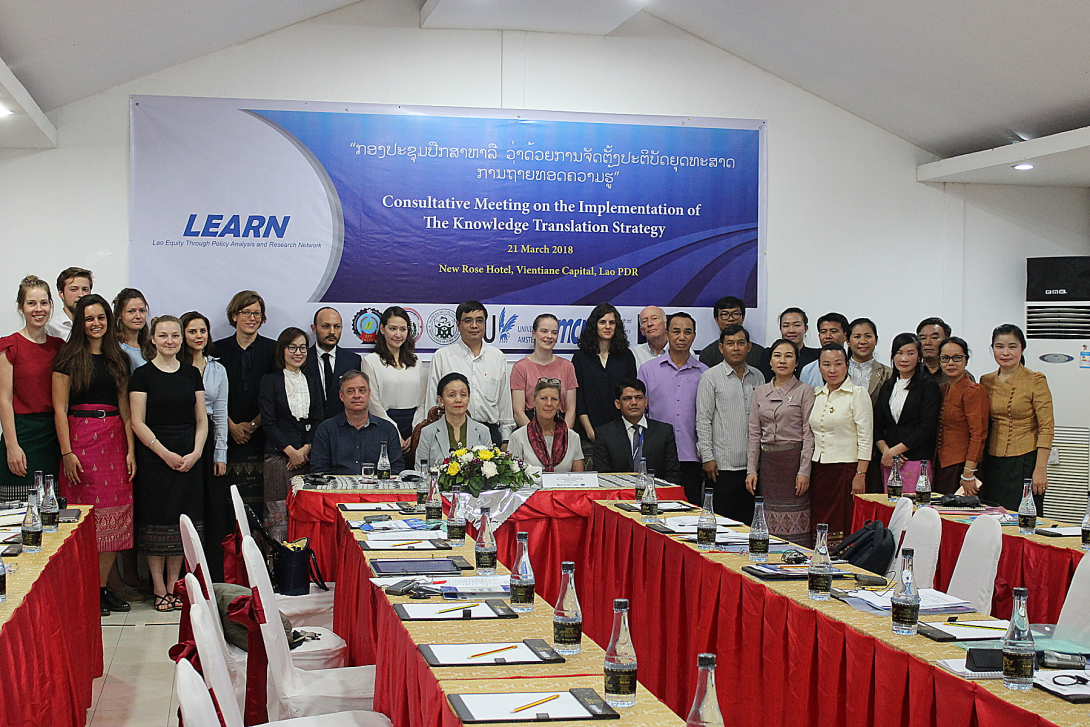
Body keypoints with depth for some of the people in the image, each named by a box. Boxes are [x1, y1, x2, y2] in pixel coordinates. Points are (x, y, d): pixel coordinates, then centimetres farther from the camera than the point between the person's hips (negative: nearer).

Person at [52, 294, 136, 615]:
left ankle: (104, 586, 10)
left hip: (115, 439, 4)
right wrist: (66, 452, -12)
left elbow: (125, 407, 11)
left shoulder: (118, 359, 14)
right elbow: (60, 408, -4)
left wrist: (131, 449, 3)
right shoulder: (69, 359, 0)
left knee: (114, 516, 3)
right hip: (80, 438, -4)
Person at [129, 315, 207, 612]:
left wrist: (196, 453, -5)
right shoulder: (142, 375, -1)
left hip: (189, 457, 3)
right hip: (154, 456, -3)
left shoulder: (192, 374, 10)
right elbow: (138, 423, -6)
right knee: (156, 518, -1)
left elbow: (202, 420, 10)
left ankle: (173, 586, 12)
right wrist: (166, 454, -12)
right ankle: (159, 589, 6)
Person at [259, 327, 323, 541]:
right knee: (278, 517, -8)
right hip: (278, 457, -4)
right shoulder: (270, 381, 4)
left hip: (307, 457, 4)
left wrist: (306, 449, -5)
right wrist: (291, 451, -11)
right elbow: (269, 422, -3)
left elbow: (318, 421, 11)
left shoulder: (312, 383, 17)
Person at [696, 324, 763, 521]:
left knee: (747, 519, 8)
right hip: (723, 464, -4)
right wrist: (707, 457, -10)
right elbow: (703, 420, -4)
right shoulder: (711, 377, -2)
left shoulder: (758, 377, 11)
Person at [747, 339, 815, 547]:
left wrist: (804, 471, -11)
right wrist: (751, 469, 5)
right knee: (771, 527, 4)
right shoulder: (760, 393, 13)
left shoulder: (805, 391, 0)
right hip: (768, 463, 4)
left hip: (794, 460, -4)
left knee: (796, 528, -7)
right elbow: (754, 434, 12)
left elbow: (809, 435, -4)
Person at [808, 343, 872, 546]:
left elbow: (866, 438, -8)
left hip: (847, 468, -5)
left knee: (846, 529, -7)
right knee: (821, 530, 3)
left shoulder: (858, 393, -4)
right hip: (819, 470, 6)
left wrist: (860, 475, -15)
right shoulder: (817, 394, 13)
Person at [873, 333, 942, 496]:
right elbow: (877, 426, 13)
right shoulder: (887, 387, 16)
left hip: (917, 461, -5)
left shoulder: (928, 386, 0)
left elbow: (926, 428, -9)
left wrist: (894, 451, -10)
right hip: (888, 464, 5)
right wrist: (885, 451, -6)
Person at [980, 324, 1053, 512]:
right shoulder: (986, 381, 10)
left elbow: (1047, 428, -8)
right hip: (993, 464, 5)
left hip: (1025, 462, -5)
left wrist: (1040, 469, -14)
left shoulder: (1035, 381, -5)